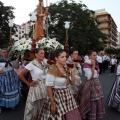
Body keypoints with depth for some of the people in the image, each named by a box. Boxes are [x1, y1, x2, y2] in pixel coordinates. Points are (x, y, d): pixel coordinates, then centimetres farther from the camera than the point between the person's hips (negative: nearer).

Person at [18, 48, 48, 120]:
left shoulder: (44, 63, 2)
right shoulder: (32, 64, -16)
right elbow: (20, 74, -18)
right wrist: (28, 84, -12)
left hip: (45, 87, 6)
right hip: (36, 87, -6)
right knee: (35, 106, 9)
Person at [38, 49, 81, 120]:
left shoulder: (65, 69, 4)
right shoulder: (52, 71, -18)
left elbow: (72, 83, 9)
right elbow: (49, 89, -17)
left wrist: (72, 72, -3)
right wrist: (52, 104, -16)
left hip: (67, 96, 7)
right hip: (57, 97, -7)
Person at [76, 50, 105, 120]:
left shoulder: (96, 63, 7)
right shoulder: (86, 65, -17)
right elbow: (90, 76, -26)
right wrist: (93, 66, -26)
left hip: (96, 83, 8)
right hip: (89, 84, -8)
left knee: (97, 101, 17)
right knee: (91, 102, 2)